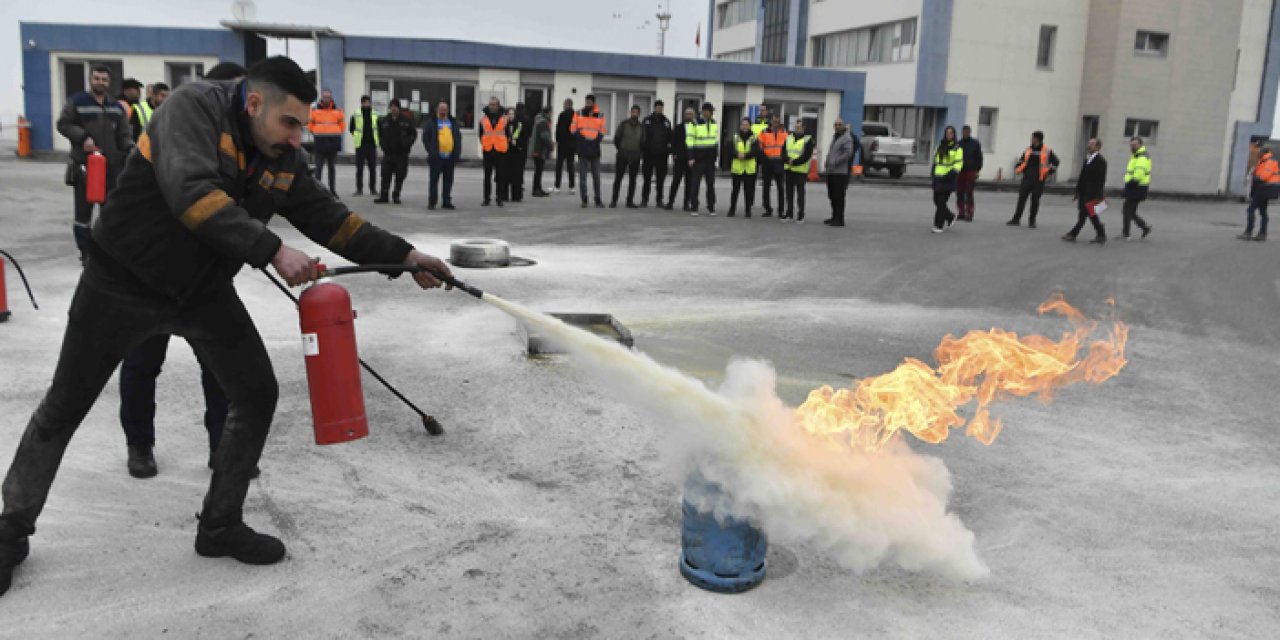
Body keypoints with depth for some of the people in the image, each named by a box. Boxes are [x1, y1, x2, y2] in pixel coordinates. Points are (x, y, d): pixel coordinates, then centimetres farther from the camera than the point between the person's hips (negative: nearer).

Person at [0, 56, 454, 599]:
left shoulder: (284, 160, -3)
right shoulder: (194, 107, -21)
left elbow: (331, 219, 0)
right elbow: (192, 193, -36)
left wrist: (404, 256, -7)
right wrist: (273, 251, -40)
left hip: (204, 290, 6)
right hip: (123, 284, -5)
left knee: (258, 396, 0)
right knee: (63, 410, 8)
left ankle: (221, 526, 17)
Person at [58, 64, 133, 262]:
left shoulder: (117, 107, 12)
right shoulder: (76, 102, 0)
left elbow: (124, 134, 10)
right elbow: (63, 124, -1)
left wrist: (130, 149, -8)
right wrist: (83, 137, -16)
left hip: (112, 166, 3)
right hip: (84, 165, -3)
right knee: (83, 210, 1)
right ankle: (86, 252, 8)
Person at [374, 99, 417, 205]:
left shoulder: (406, 120, 0)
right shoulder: (384, 121, 8)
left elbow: (413, 134, 4)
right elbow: (380, 134, 19)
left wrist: (407, 145, -4)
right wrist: (383, 145, 7)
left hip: (402, 153, -2)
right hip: (388, 152, 2)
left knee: (400, 176, 1)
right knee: (386, 175, -1)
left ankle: (396, 196, 11)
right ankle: (383, 196, 3)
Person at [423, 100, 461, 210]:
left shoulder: (453, 122, 14)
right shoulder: (431, 121, 2)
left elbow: (458, 138, 16)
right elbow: (425, 138, 0)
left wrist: (457, 153, 6)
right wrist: (431, 151, -7)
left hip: (450, 156, 4)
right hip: (436, 157, -4)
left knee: (448, 180, 7)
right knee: (434, 179, -2)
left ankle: (446, 201, 14)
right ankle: (432, 202, 3)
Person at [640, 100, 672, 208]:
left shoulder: (666, 122, 10)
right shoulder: (647, 120, 5)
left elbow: (669, 138, 10)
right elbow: (642, 136, 4)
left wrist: (669, 151, 1)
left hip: (662, 154, 1)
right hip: (649, 153, -1)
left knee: (661, 179, 4)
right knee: (647, 178, 1)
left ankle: (659, 200, 11)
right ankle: (644, 199, 7)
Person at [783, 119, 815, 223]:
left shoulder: (808, 140, -3)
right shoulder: (789, 138, 14)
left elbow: (807, 155, -12)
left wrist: (794, 162, -19)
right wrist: (788, 160, -13)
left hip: (801, 171, -5)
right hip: (789, 170, 5)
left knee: (800, 193, -4)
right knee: (789, 193, 10)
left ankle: (801, 215, 1)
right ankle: (789, 213, 19)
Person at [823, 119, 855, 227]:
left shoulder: (847, 138, -9)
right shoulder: (835, 137, 20)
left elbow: (848, 153, -20)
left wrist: (835, 162, -20)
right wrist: (827, 163, 11)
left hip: (840, 172, -9)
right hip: (831, 171, 9)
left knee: (839, 196, -9)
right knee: (832, 195, 14)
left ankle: (839, 219, -6)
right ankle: (835, 217, 23)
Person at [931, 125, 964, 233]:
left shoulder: (957, 147, -2)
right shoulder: (940, 146, 16)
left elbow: (959, 162, -8)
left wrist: (953, 173, -21)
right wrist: (933, 174, 18)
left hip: (948, 179, -6)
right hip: (938, 178, 6)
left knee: (942, 201, -8)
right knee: (937, 201, 5)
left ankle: (939, 225, -2)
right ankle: (950, 217, 29)